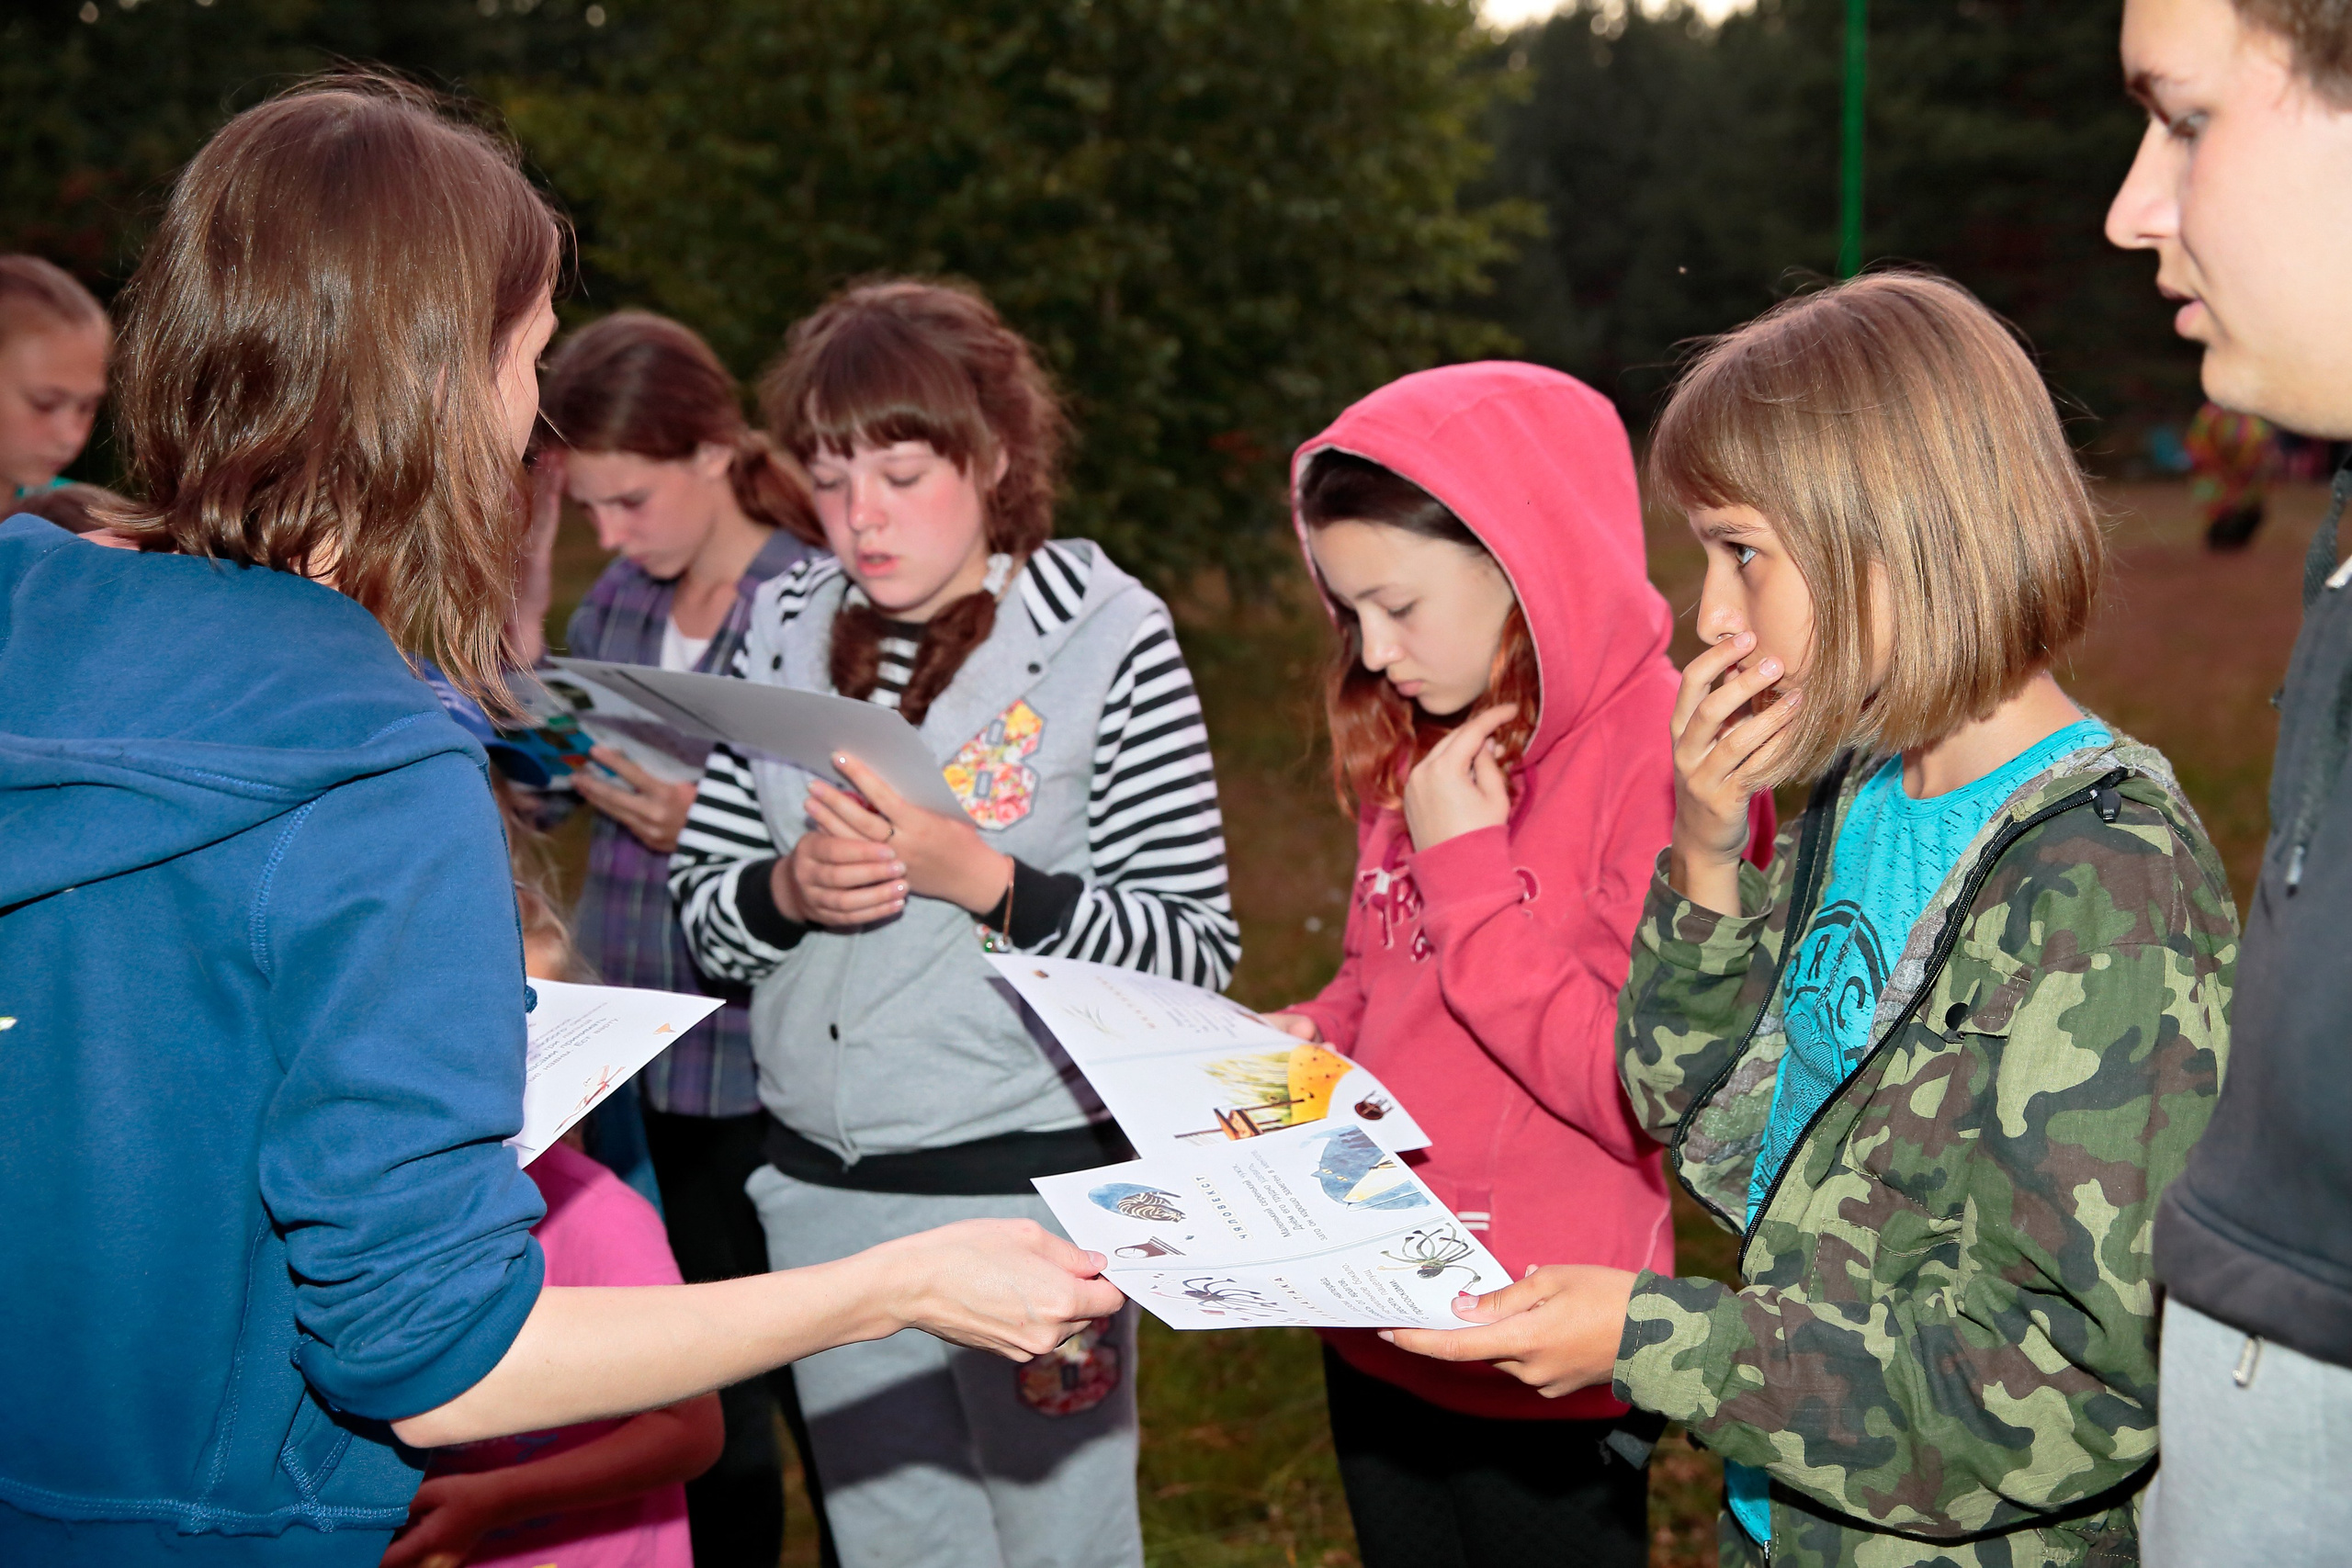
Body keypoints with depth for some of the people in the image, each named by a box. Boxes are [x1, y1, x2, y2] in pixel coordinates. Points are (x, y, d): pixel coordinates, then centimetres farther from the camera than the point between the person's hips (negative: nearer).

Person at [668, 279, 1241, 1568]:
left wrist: (978, 877, -23)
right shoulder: (787, 628, 4)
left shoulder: (1107, 637, -9)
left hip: (1030, 1184, -4)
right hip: (821, 1190, 5)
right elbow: (699, 908, 7)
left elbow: (1194, 950, -12)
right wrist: (789, 890, -14)